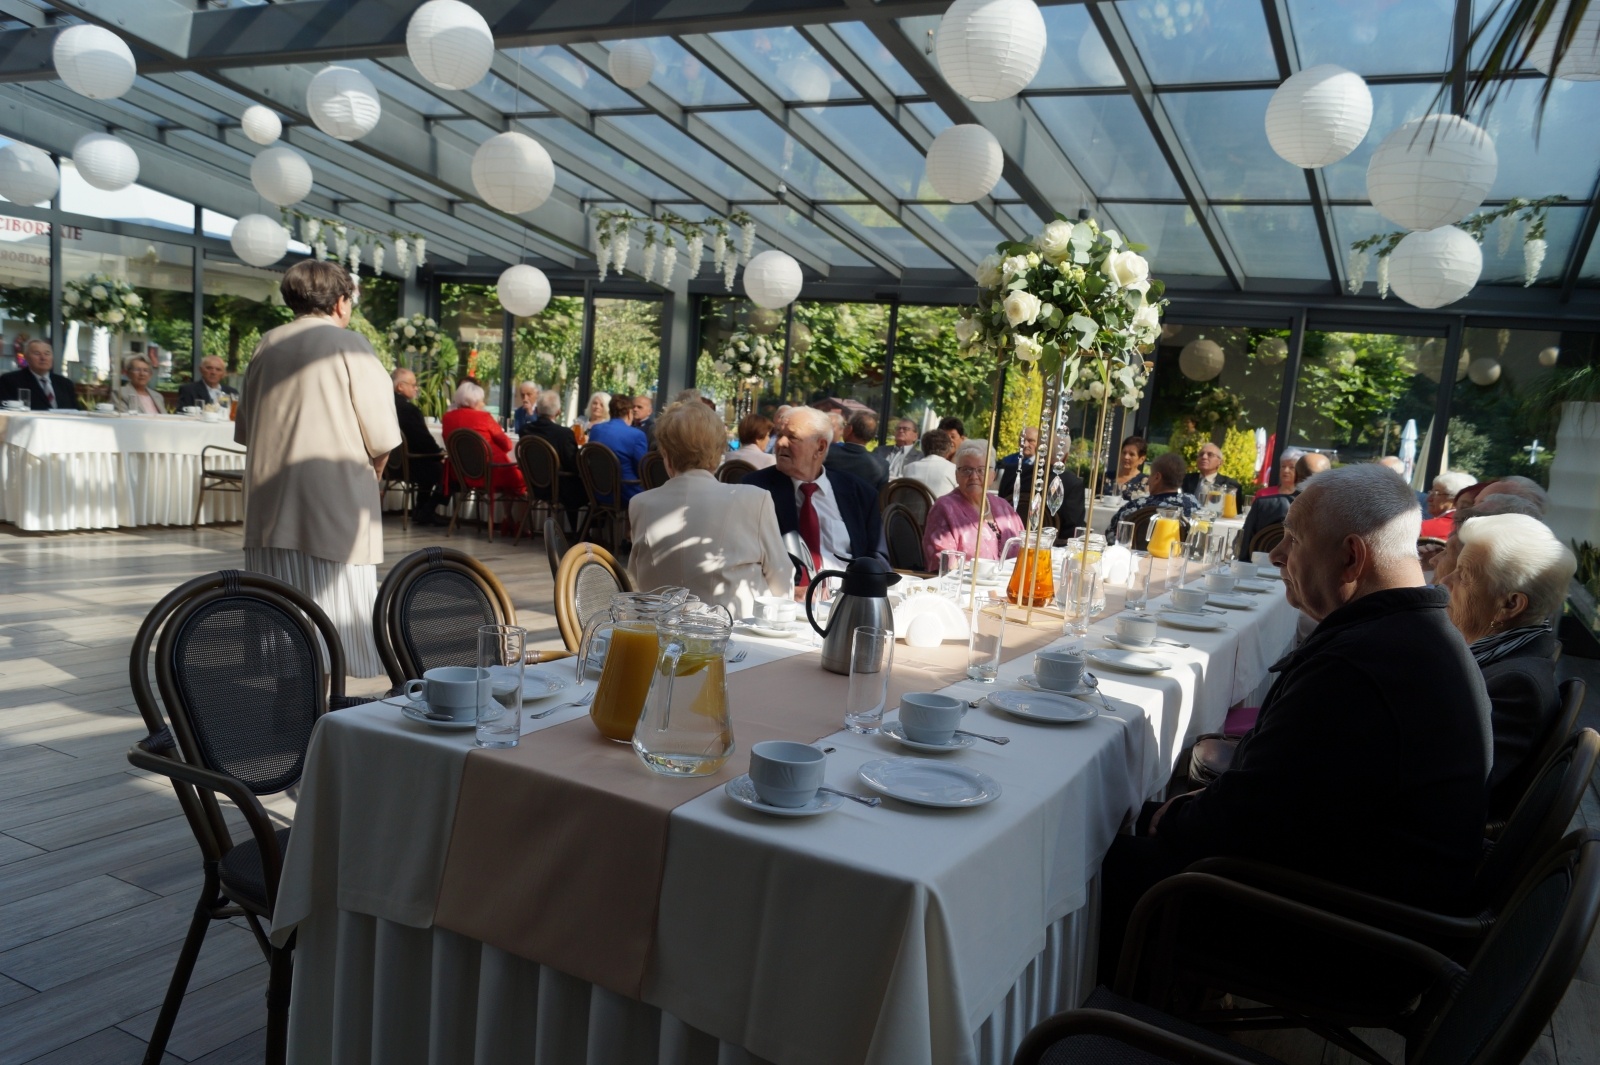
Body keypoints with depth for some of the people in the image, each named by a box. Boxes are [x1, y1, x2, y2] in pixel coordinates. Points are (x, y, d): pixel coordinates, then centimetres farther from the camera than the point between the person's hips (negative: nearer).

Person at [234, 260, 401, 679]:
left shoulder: (267, 345, 9)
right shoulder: (349, 345, -6)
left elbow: (244, 428, 15)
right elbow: (383, 436, -9)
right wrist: (373, 470, 9)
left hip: (270, 503, 5)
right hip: (333, 500, -5)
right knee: (337, 604, 0)